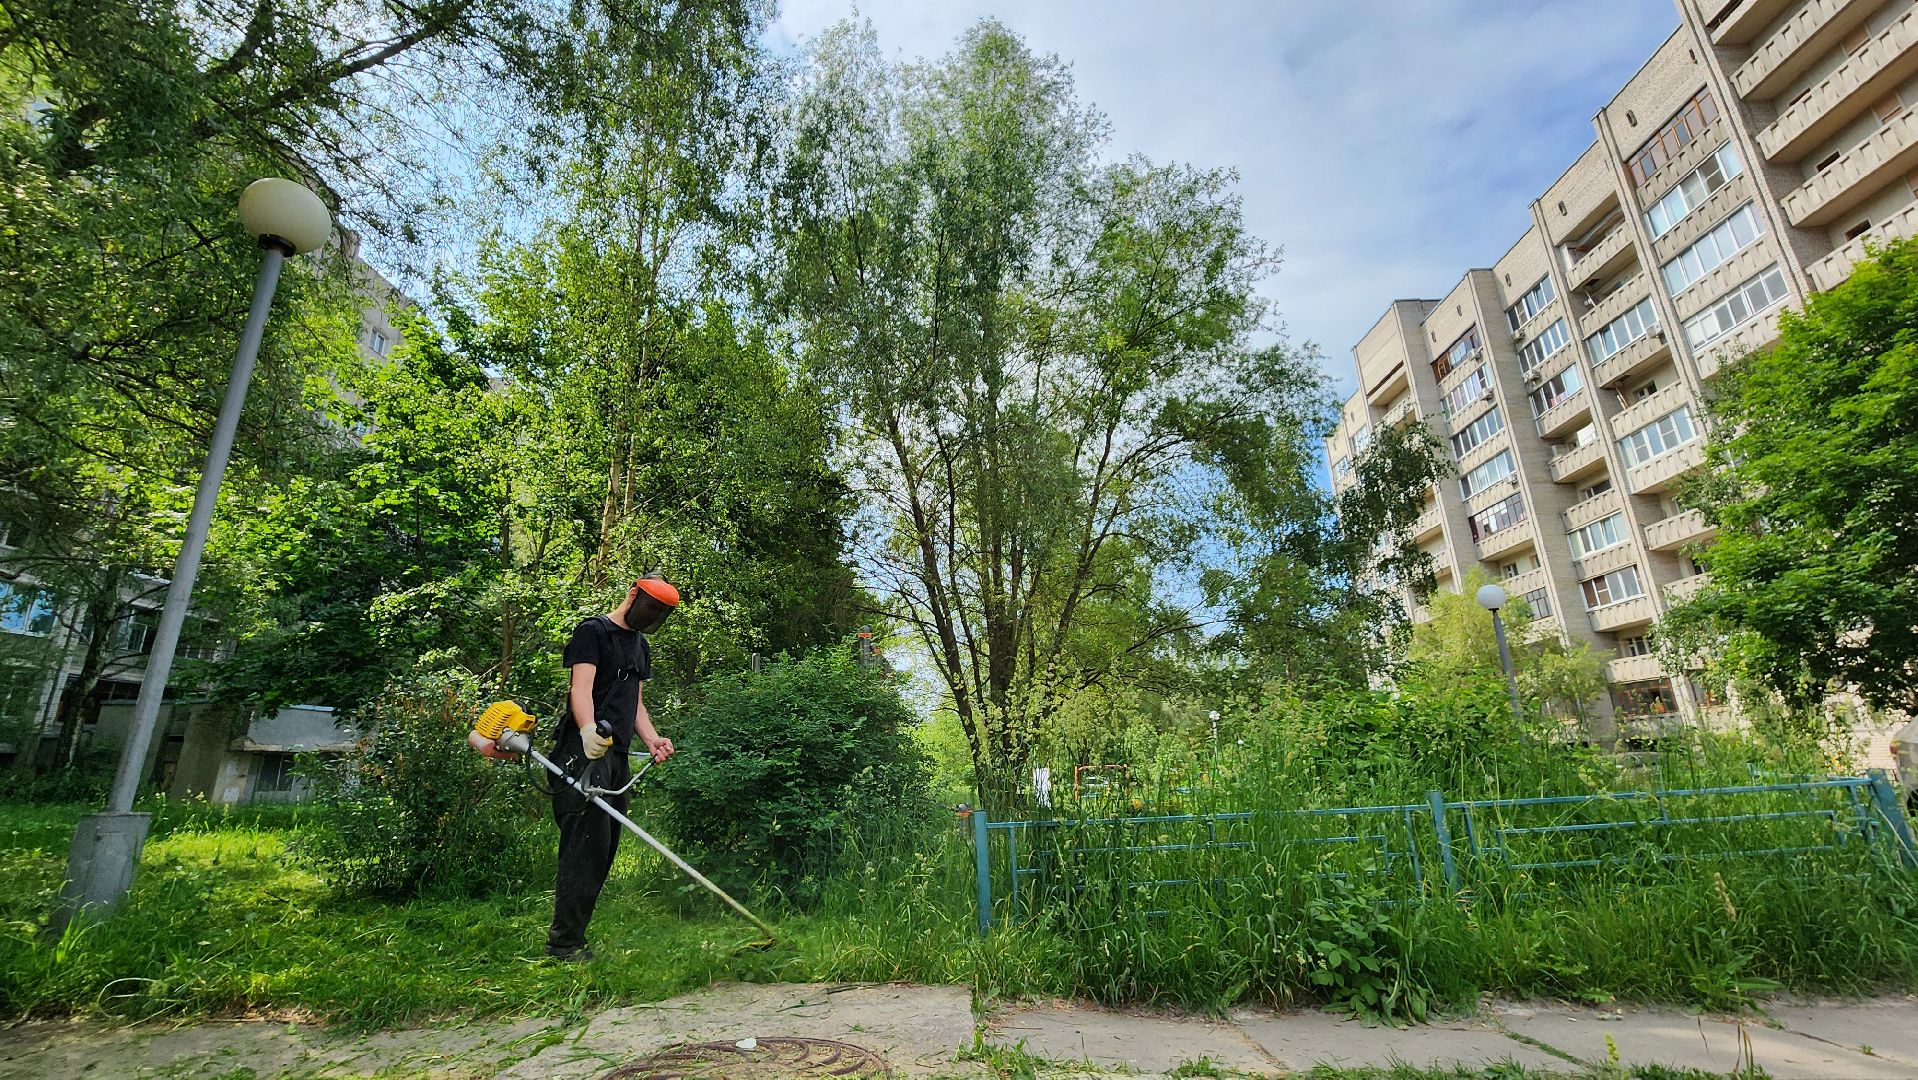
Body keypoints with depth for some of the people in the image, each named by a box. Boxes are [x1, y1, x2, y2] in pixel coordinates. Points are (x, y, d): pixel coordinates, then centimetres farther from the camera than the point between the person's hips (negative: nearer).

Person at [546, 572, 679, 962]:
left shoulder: (641, 646, 22)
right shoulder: (592, 631, -4)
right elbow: (581, 688, -17)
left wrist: (652, 739, 6)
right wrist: (588, 730, -35)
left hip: (617, 757, 9)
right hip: (585, 754, -9)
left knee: (605, 850, 10)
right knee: (588, 842, -11)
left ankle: (571, 935, 20)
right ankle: (564, 942, -2)